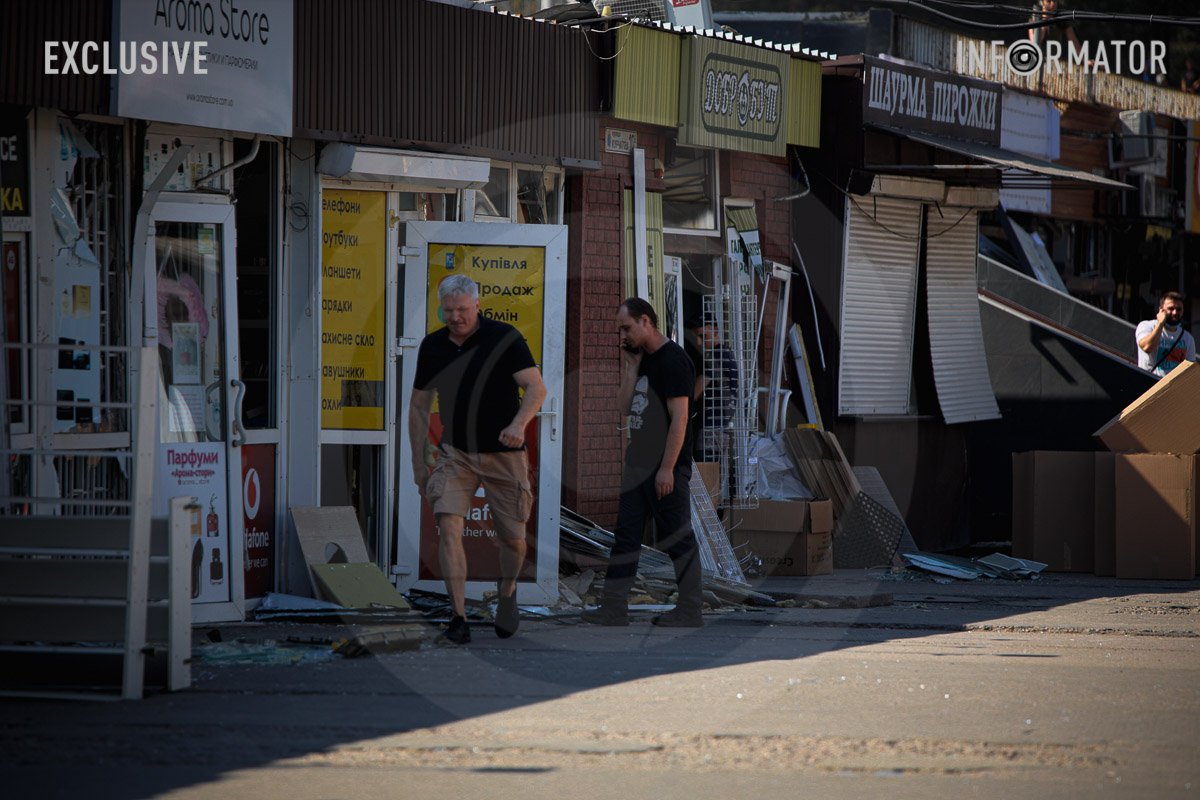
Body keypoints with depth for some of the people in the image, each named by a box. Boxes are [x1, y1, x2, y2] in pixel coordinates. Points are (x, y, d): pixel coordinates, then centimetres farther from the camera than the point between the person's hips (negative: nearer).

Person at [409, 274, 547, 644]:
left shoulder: (504, 338, -8)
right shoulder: (432, 346, 4)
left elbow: (536, 387, -16)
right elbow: (419, 406, 13)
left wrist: (518, 424, -35)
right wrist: (418, 463, 9)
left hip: (503, 454, -2)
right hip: (454, 453, 2)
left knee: (513, 537, 5)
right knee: (448, 524, -18)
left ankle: (507, 592, 37)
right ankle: (458, 618, -19)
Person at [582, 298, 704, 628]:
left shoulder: (673, 360, -14)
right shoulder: (643, 361, 15)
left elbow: (679, 417, -18)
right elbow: (625, 406, 11)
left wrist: (667, 468, -21)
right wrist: (629, 368, 3)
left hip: (664, 468, -9)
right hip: (638, 465, 9)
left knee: (677, 539, -2)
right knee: (626, 535, 7)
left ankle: (690, 610, 4)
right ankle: (614, 607, 8)